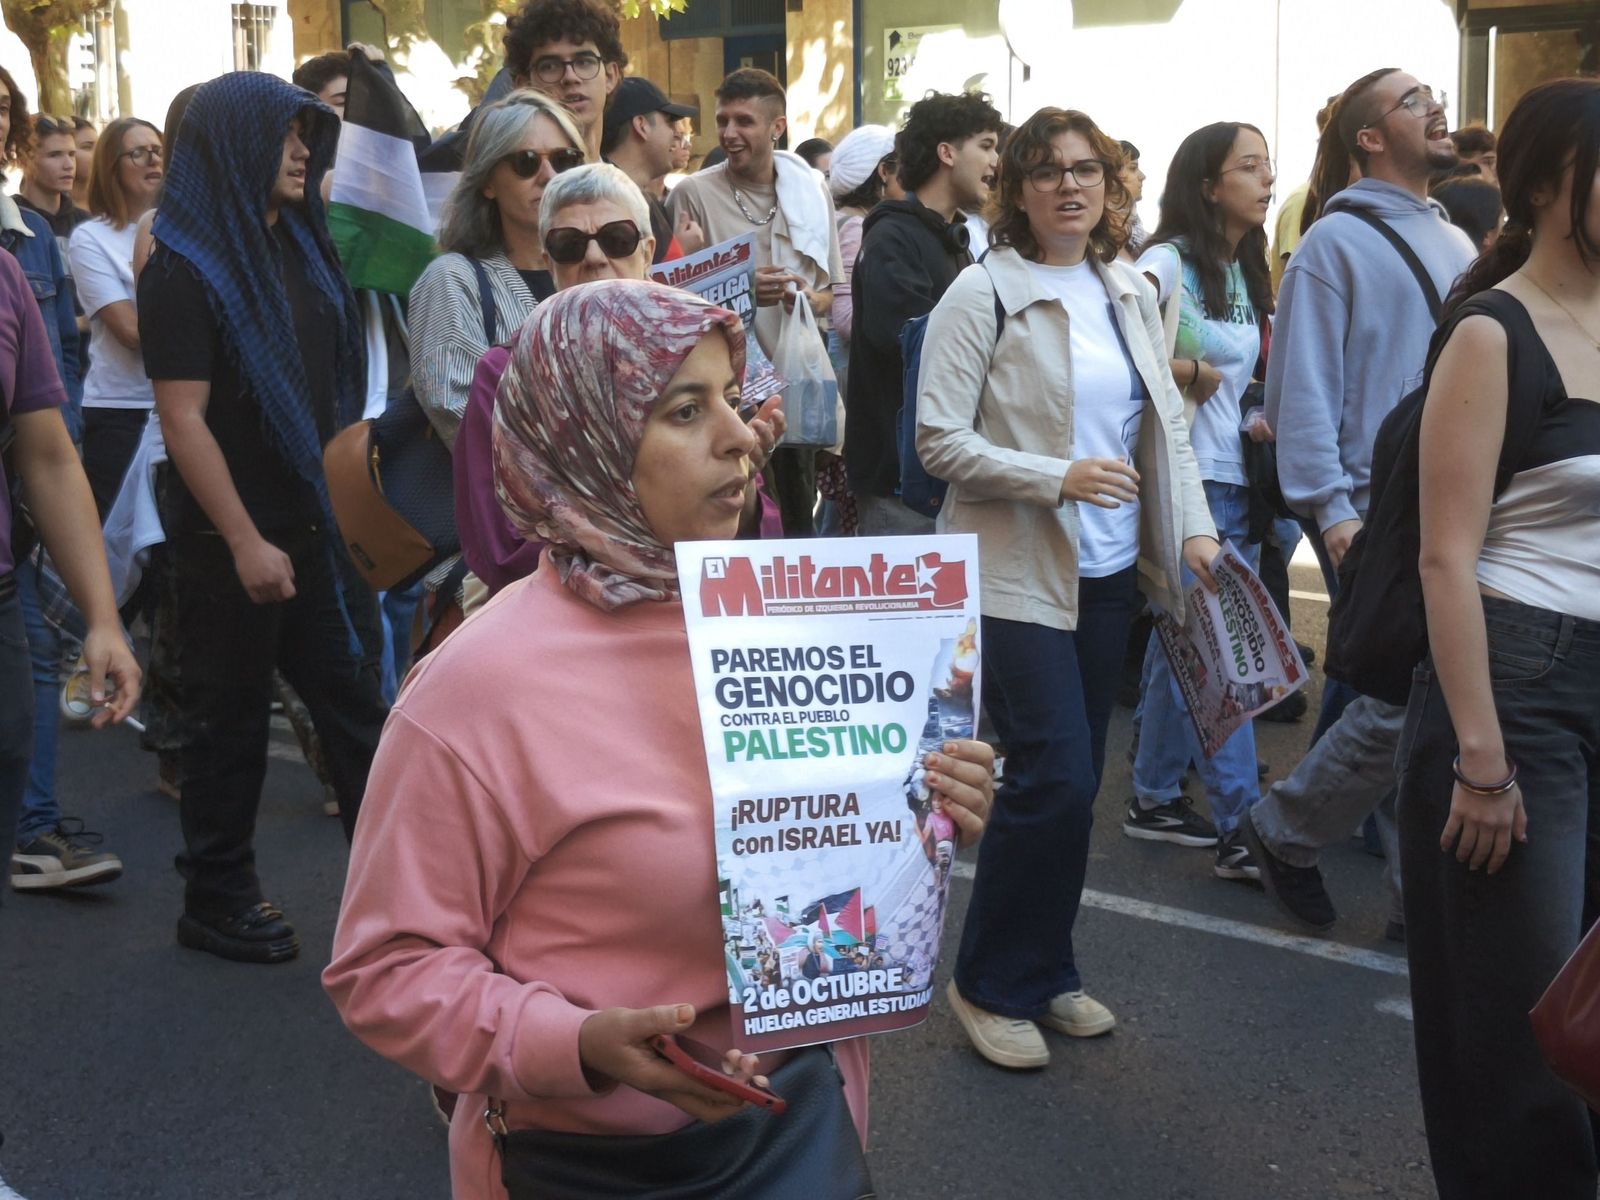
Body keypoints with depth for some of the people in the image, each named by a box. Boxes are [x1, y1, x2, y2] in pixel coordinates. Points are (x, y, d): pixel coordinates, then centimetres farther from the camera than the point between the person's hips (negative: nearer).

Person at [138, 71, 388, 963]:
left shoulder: (302, 245, 9)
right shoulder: (185, 269, -11)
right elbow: (183, 418, -16)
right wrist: (245, 543, -19)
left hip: (321, 522, 6)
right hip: (235, 539, -6)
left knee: (355, 701, 8)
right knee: (232, 720, 6)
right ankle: (218, 899, 20)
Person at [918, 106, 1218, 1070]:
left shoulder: (1134, 294, 10)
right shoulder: (983, 294, -8)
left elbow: (1168, 424, 13)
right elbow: (939, 440, -13)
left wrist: (1193, 526, 1)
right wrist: (1058, 477, -21)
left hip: (1109, 572, 6)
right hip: (1017, 573, -6)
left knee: (1076, 779, 10)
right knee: (1055, 774, -10)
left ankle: (1046, 973, 26)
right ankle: (993, 984, 8)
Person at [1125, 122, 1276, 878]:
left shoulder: (1246, 272, 15)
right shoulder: (1168, 263, -9)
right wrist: (1185, 372, -16)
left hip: (1235, 476, 8)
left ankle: (1156, 799, 25)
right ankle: (1240, 827, -5)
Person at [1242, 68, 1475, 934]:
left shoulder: (1454, 243, 16)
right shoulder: (1337, 242, -5)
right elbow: (1303, 388, -9)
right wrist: (1331, 510, -15)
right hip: (1375, 510, -7)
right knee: (1403, 702, -10)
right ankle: (1281, 833, 12)